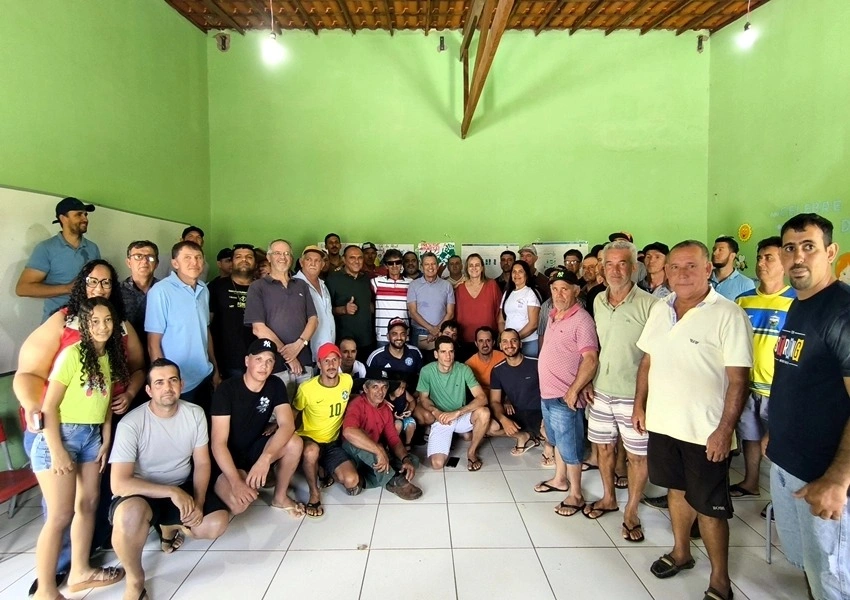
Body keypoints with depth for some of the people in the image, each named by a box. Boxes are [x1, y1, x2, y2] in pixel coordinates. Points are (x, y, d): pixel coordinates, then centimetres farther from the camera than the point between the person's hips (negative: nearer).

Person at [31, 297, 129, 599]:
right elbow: (49, 406, -16)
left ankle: (80, 572, 30)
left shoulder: (111, 357, 5)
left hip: (92, 436, 7)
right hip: (61, 434, -7)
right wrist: (56, 451, -18)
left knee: (88, 504, 14)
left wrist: (106, 443, 5)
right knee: (61, 514, -4)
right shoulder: (72, 354, -15)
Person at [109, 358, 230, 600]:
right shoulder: (131, 424, -21)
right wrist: (172, 492, -30)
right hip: (142, 493, -4)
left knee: (218, 522, -17)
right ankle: (135, 581, -9)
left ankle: (169, 526, 17)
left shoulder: (195, 413, -8)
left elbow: (202, 463, -2)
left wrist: (198, 502, -17)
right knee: (130, 514, -38)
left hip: (183, 488, 4)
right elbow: (119, 483, -25)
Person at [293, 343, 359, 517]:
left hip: (333, 442, 3)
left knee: (351, 482, -20)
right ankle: (314, 494, -13)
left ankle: (328, 471, 16)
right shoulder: (306, 388, -17)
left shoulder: (347, 380, -7)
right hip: (309, 439, -3)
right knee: (312, 451, -41)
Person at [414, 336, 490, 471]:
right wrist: (436, 412, -26)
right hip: (440, 419, -1)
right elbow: (424, 399, -4)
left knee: (484, 412, -32)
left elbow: (482, 398, -21)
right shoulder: (427, 371, -14)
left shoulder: (463, 369, -14)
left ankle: (471, 452, -6)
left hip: (461, 417, 1)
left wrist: (457, 412, -32)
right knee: (437, 464, -21)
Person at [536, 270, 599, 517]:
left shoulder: (581, 320, -18)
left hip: (565, 397, -8)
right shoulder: (553, 316, 10)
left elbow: (591, 360, -23)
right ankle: (560, 479, 39)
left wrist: (573, 391, -23)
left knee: (570, 446, 4)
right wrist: (546, 387, 10)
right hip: (547, 393, 9)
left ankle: (575, 495, 19)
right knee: (558, 441, 23)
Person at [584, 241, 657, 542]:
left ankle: (631, 511, 26)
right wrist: (587, 382, 13)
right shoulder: (598, 301, 6)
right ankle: (608, 498, 39)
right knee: (603, 446, 17)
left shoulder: (649, 305, -13)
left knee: (636, 454, 7)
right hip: (601, 390, 5)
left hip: (633, 393, -5)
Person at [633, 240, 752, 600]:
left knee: (709, 506, 7)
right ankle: (681, 552, 42)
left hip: (705, 432, -5)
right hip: (662, 422, 6)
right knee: (676, 489, 21)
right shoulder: (660, 310, 4)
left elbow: (738, 379, -15)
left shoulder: (728, 315, -15)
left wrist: (725, 430, -17)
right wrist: (639, 405, 10)